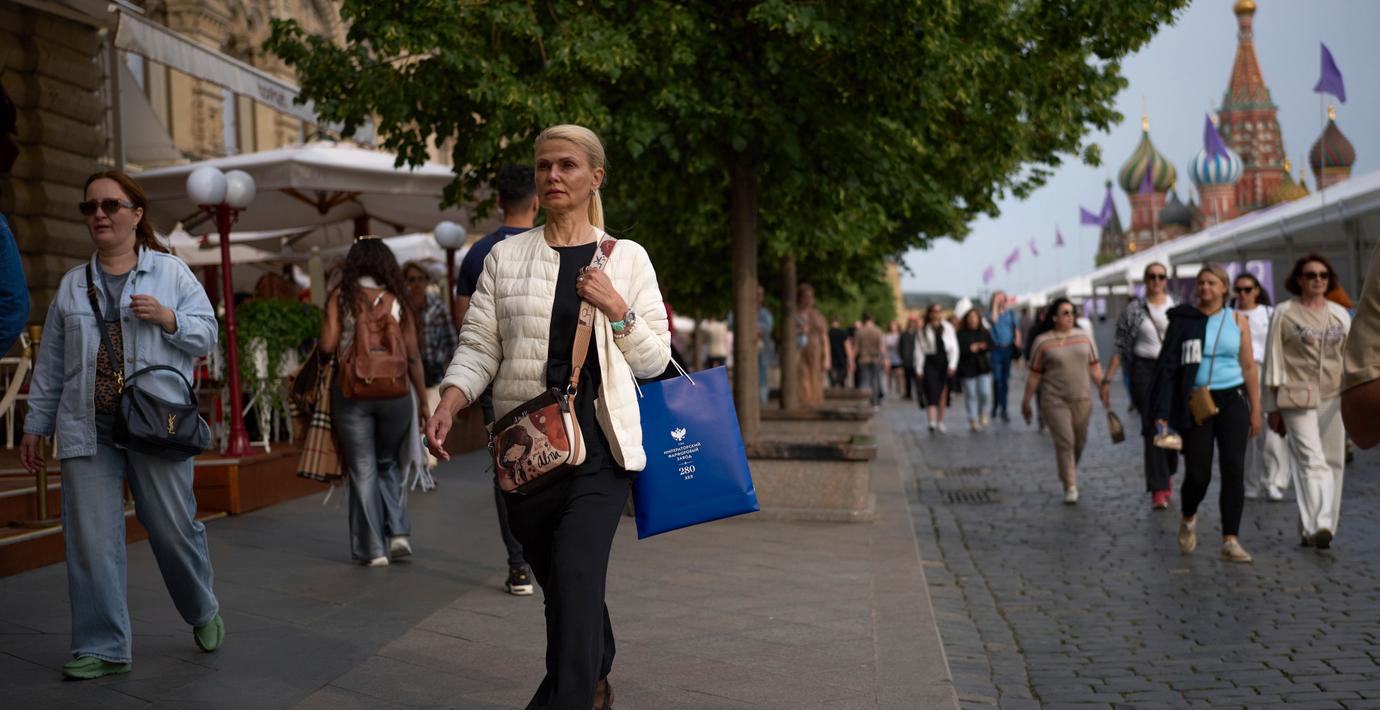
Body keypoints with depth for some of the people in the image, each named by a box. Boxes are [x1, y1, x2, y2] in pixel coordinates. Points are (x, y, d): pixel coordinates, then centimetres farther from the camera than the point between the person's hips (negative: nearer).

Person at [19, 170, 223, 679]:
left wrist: (168, 318, -16)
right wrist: (36, 425, 13)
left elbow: (207, 334, 2)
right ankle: (103, 647, 10)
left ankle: (203, 613, 31)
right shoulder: (71, 286, 12)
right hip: (88, 428, 3)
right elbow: (50, 365, 15)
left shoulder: (171, 272, 4)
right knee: (91, 540, 0)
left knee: (175, 530, 5)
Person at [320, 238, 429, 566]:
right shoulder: (397, 300, 2)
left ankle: (372, 548, 7)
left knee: (362, 469, 6)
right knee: (388, 463, 20)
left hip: (351, 392, -1)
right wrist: (423, 401, 7)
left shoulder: (340, 297, -1)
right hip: (394, 392, 1)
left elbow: (327, 345, -8)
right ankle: (398, 531, 6)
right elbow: (413, 356, 1)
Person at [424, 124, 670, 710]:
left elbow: (654, 360, 6)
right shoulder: (506, 257, 8)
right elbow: (479, 348, 3)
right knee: (561, 581, 13)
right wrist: (448, 404, -14)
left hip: (598, 444, -2)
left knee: (574, 580, -17)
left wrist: (616, 308, -11)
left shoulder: (627, 260, 6)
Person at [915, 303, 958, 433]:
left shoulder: (948, 328, 8)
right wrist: (920, 370, -4)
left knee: (943, 393, 8)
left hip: (945, 362, 3)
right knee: (932, 392, -14)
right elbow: (919, 350, 1)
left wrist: (952, 365, -5)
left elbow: (954, 348, 5)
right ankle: (931, 422, -22)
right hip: (930, 363, -3)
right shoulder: (924, 330, 2)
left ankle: (940, 423, 18)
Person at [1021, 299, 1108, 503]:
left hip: (1082, 399, 4)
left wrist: (1103, 388, 3)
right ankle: (1070, 486, -3)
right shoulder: (1042, 341, -2)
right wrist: (1026, 401, 3)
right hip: (1054, 400, -3)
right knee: (1064, 442, -9)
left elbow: (1094, 366, 11)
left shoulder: (1084, 336, 7)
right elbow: (1034, 375, 1)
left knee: (1079, 442, 7)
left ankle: (1068, 473, 32)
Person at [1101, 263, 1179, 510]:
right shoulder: (1134, 309, 3)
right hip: (1145, 371, -2)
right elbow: (1121, 348, 3)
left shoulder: (1178, 308, 7)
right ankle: (1158, 490, -5)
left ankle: (1167, 475, 31)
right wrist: (1107, 379, -1)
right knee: (1153, 429, -7)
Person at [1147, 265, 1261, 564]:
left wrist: (1256, 409, 5)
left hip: (1231, 401, 2)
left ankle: (1230, 541, -4)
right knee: (1197, 475, -2)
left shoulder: (1237, 321, 7)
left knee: (1233, 470, -7)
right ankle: (1189, 519, 30)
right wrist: (1161, 413, -8)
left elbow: (1249, 367, 9)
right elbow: (1167, 366, -2)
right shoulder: (1183, 320, 1)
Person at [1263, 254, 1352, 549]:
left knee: (1333, 462, 4)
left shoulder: (1340, 314, 15)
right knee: (1311, 460, -15)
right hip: (1298, 397, -5)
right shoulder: (1284, 313, 2)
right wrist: (1272, 407, 0)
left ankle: (1314, 527, 13)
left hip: (1333, 399, 5)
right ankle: (1316, 527, -22)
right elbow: (1273, 361, 2)